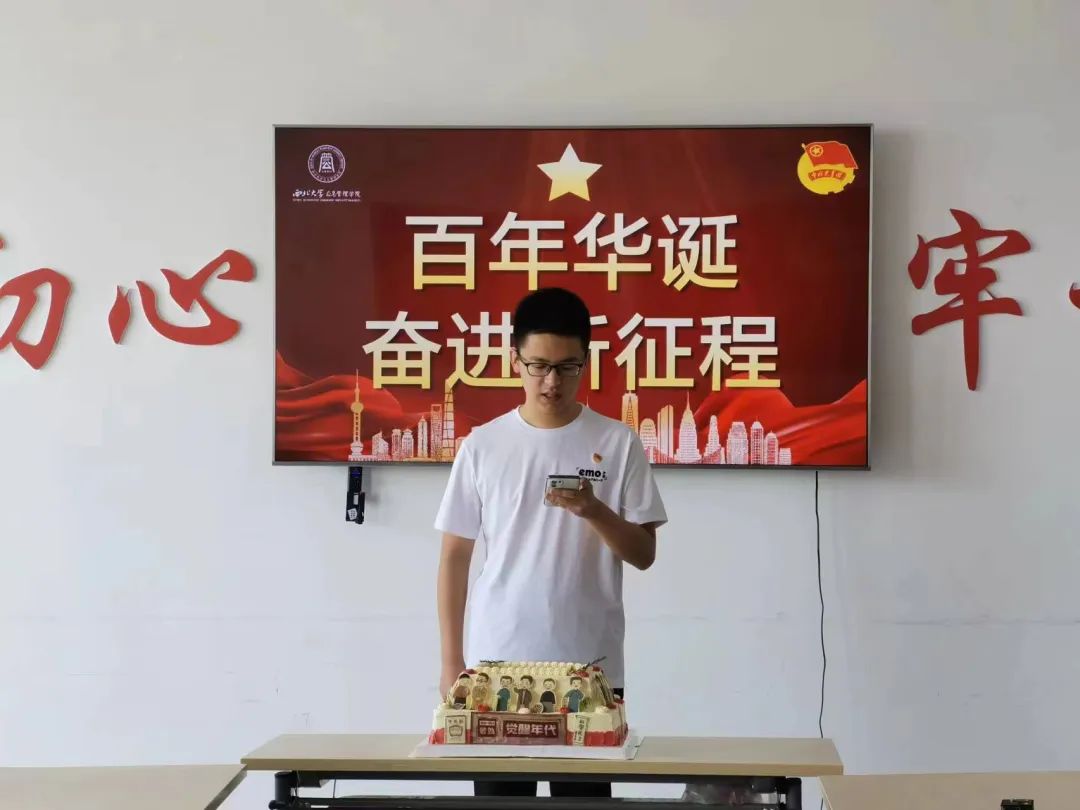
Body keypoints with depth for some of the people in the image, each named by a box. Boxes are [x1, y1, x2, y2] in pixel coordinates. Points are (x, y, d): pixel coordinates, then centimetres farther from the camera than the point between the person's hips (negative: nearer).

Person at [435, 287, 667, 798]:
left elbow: (644, 555, 0)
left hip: (590, 667, -1)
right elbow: (455, 556, 5)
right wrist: (451, 659, 1)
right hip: (497, 663, 1)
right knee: (499, 795, 6)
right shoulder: (482, 445, 2)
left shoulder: (619, 444, -1)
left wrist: (594, 510, -19)